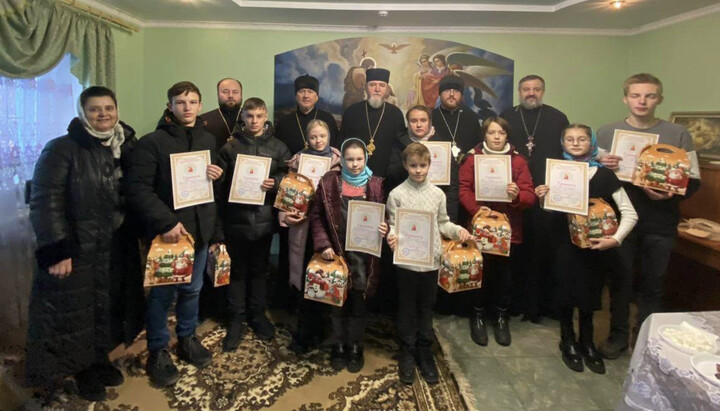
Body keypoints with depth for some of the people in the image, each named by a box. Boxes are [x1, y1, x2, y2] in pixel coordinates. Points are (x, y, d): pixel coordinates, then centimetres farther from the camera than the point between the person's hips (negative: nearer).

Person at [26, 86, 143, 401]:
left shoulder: (126, 147, 6)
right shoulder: (61, 149, -11)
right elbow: (45, 202, -16)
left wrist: (137, 235, 0)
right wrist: (56, 251, -21)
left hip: (116, 249, 5)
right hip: (76, 250, -5)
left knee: (108, 309, 15)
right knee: (75, 314, 9)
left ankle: (101, 360, 37)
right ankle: (84, 372, 29)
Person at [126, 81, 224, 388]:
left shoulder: (208, 140, 10)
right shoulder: (152, 142, -9)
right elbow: (138, 189, -16)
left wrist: (218, 176, -3)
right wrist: (166, 222, -23)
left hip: (201, 230, 5)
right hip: (169, 231, -5)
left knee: (192, 289, 17)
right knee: (163, 293, 6)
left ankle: (187, 339, 36)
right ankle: (158, 352, 23)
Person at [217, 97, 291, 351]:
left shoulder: (278, 147, 6)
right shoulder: (230, 147, 4)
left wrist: (276, 183, -14)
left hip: (264, 218, 1)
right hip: (236, 218, -1)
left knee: (260, 268, 13)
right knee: (237, 269, 7)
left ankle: (257, 314, 28)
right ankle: (237, 319, 19)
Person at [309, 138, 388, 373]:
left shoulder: (375, 185, 1)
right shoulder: (329, 182, -2)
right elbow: (316, 216, 0)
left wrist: (384, 228, -15)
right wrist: (323, 244, -11)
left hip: (364, 254, 1)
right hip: (336, 251, 0)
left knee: (358, 301, 11)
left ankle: (355, 347, 29)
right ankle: (338, 346, 29)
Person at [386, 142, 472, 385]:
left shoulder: (438, 194, 2)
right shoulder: (396, 194, -6)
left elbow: (443, 223, 10)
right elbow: (393, 226, -4)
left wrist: (458, 230, -8)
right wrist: (393, 238, -25)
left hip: (431, 260, 2)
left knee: (426, 309, 15)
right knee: (407, 309, 11)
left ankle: (425, 353, 30)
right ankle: (407, 354, 27)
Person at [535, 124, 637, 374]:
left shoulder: (604, 175, -5)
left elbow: (630, 214, -6)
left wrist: (616, 239, -20)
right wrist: (543, 198, -11)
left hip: (594, 245, -1)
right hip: (566, 243, 1)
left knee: (588, 292, 10)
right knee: (566, 292, 6)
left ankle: (587, 343, 31)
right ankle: (568, 342, 27)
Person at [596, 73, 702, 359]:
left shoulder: (678, 135, 2)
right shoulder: (607, 133, 3)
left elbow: (693, 181, 1)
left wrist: (671, 193, -20)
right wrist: (601, 167, -16)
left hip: (660, 223, 0)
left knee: (653, 284, 11)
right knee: (619, 280, 9)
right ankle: (618, 335, 26)